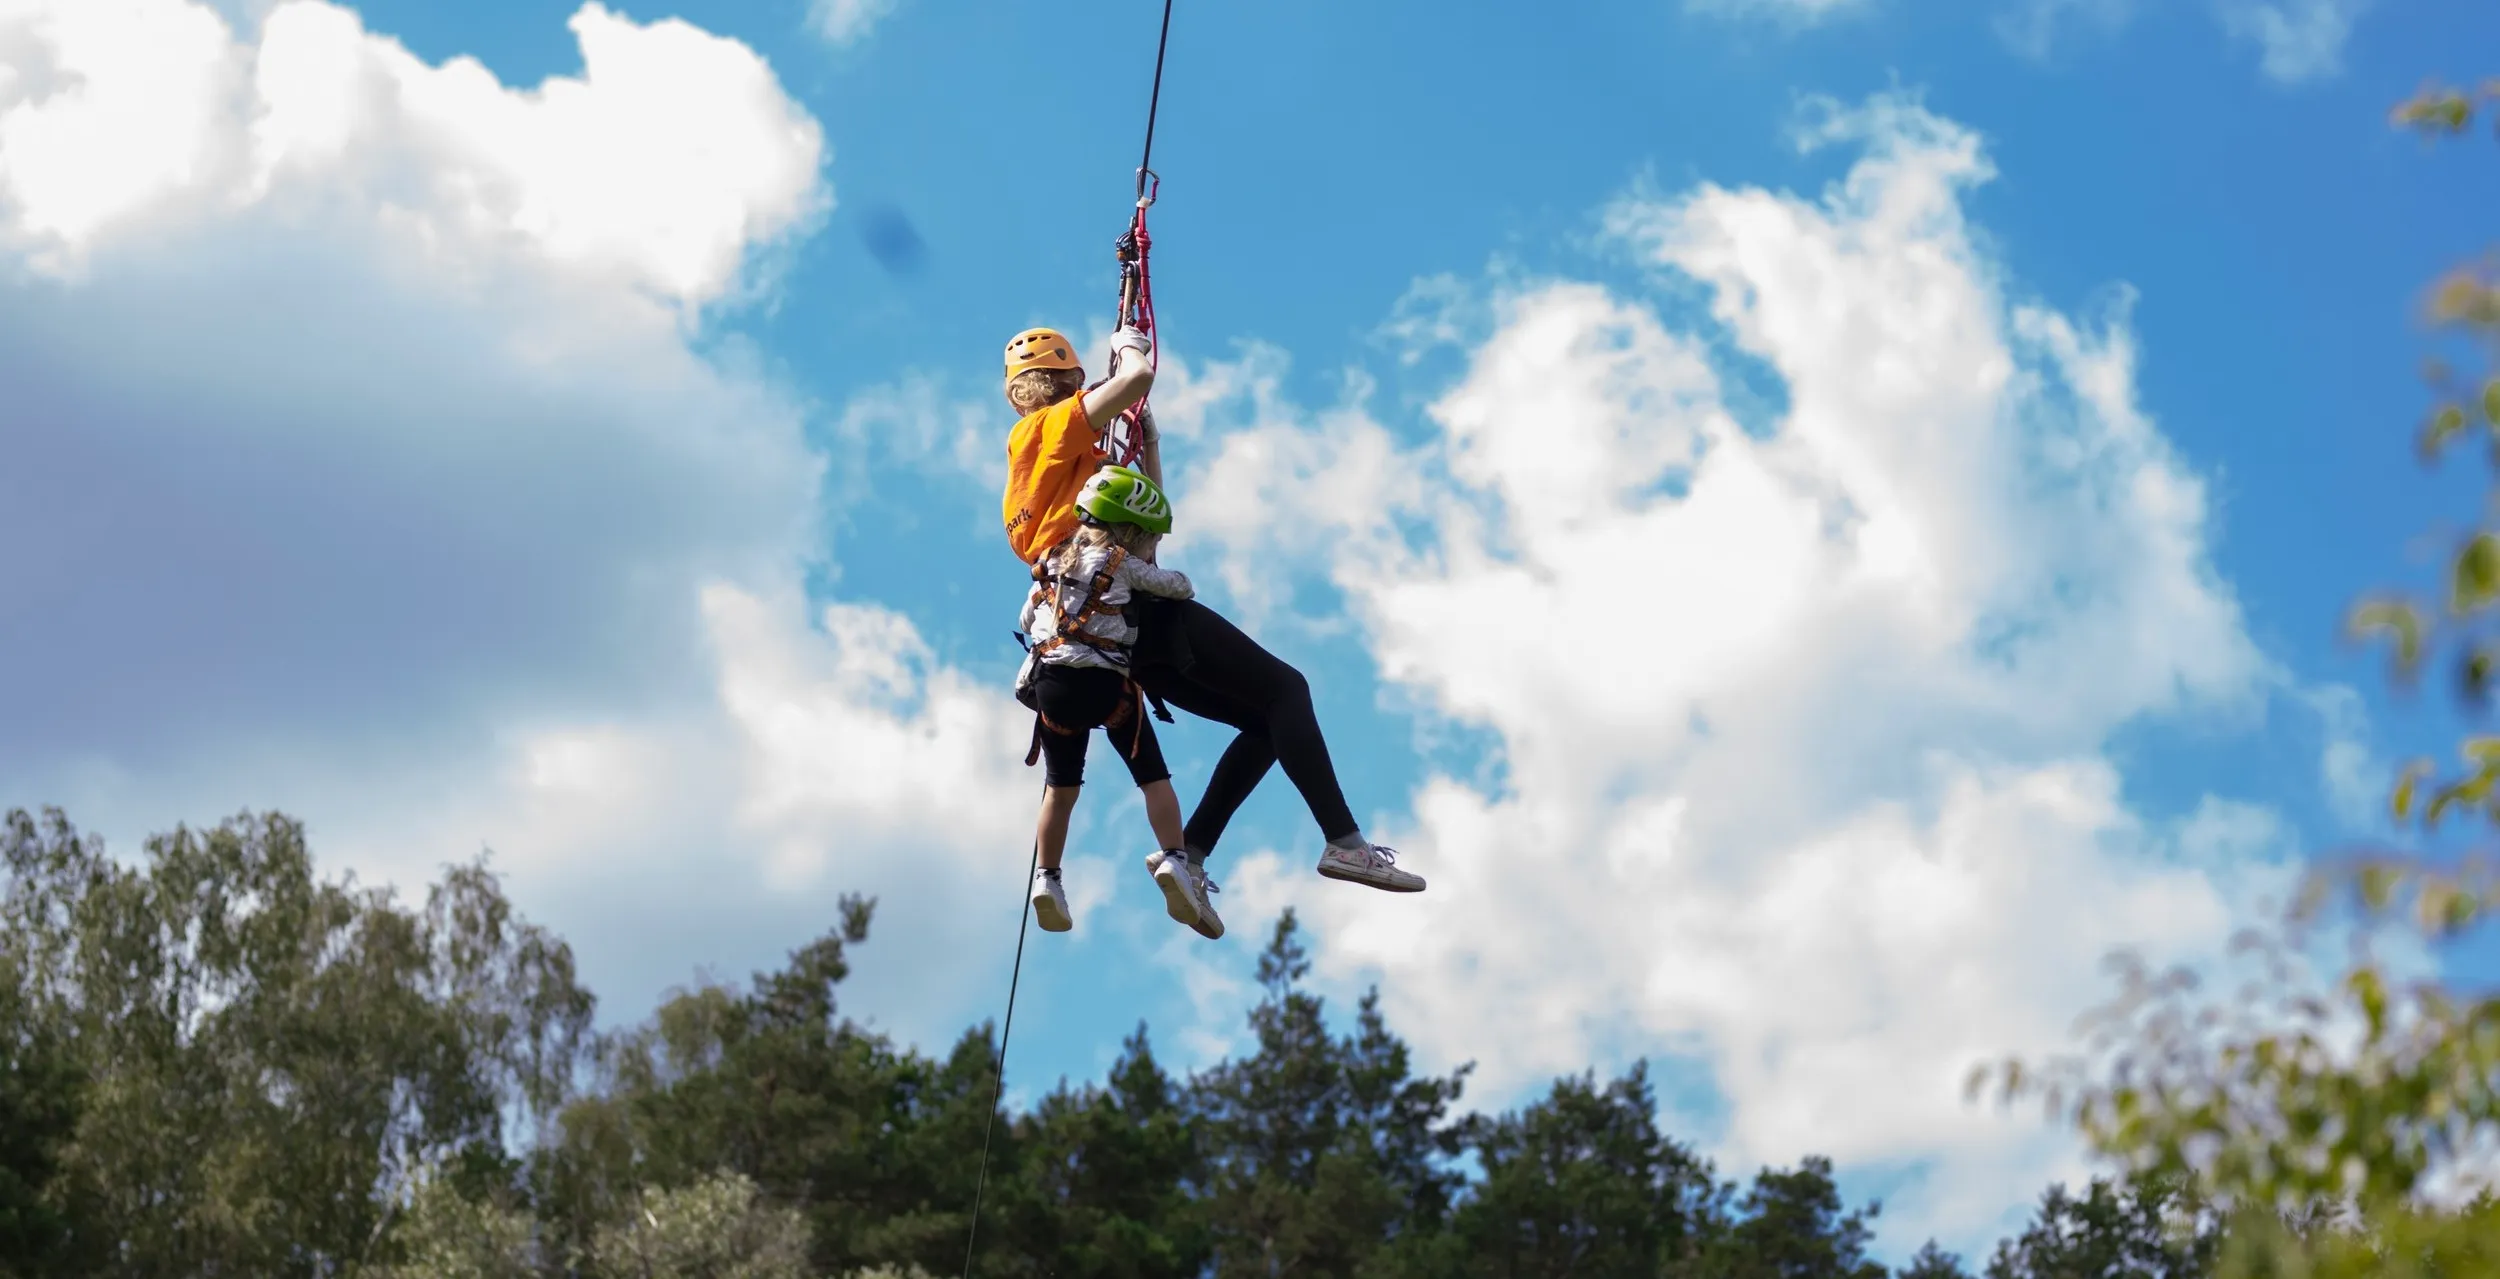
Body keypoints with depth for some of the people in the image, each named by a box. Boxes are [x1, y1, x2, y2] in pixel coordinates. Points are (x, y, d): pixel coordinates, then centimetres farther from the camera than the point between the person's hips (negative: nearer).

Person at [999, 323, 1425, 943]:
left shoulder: (1018, 493, 29)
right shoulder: (1049, 428, 2)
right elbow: (1139, 377, -12)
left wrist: (1147, 442, 30)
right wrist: (1129, 346, 10)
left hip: (1121, 644, 10)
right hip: (1143, 608, -10)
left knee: (1266, 721, 9)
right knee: (1285, 689, -14)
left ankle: (1189, 854, -1)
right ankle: (1344, 841, -24)